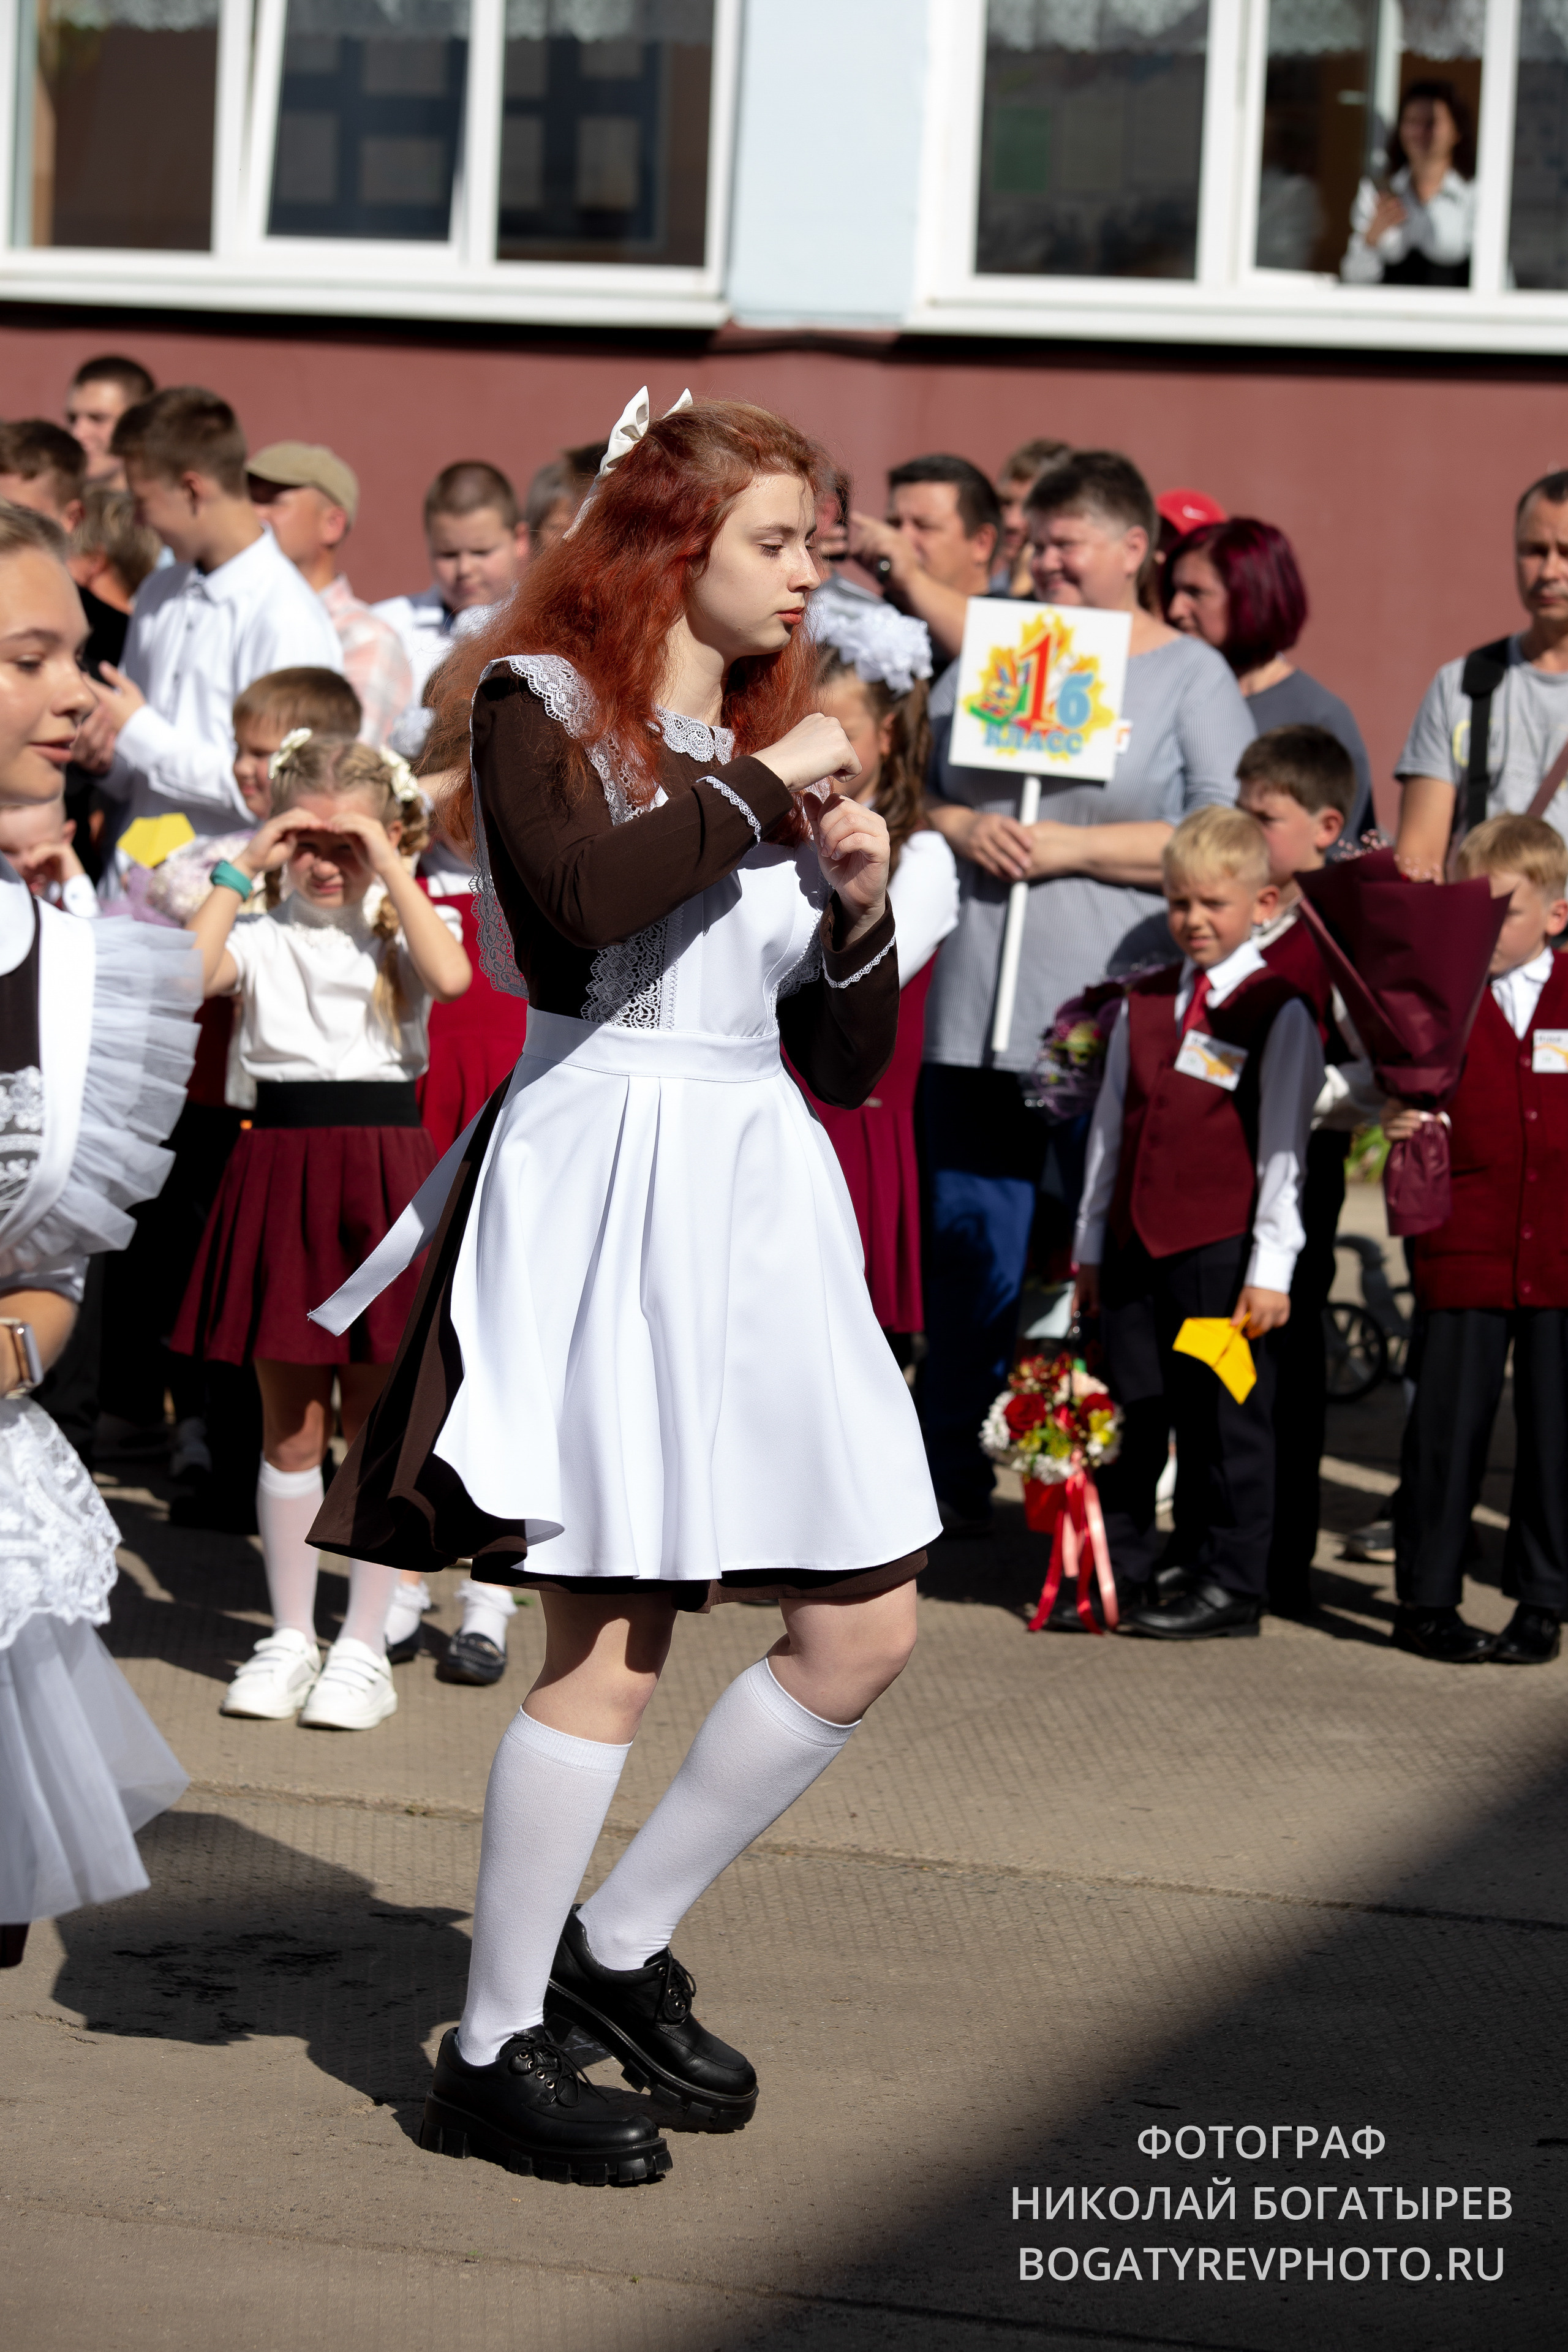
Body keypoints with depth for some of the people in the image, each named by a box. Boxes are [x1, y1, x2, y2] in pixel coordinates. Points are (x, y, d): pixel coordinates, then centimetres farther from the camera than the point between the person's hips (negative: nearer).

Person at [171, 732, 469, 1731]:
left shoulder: (400, 928, 3)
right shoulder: (263, 935, 4)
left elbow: (451, 976, -19)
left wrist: (391, 866, -14)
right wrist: (240, 869, -11)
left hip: (381, 1169, -1)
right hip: (281, 1163, 1)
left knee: (377, 1423, 4)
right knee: (290, 1425, 8)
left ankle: (365, 1647, 12)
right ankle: (289, 1637, 18)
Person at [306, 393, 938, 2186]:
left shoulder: (778, 754, 19)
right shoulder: (544, 707, 0)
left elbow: (852, 1062, 18)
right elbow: (576, 900, -23)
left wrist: (861, 913, 0)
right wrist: (759, 795, -13)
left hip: (761, 1195, 8)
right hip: (611, 1175, -7)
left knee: (866, 1630, 6)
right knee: (614, 1648, -8)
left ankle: (617, 1940, 21)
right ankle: (489, 2054, 4)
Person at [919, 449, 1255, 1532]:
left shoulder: (1191, 676, 3)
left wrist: (1074, 847, -12)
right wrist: (960, 829, -5)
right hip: (979, 1017, 4)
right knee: (969, 1245, 6)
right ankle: (952, 1476, 18)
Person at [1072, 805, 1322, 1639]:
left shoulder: (1276, 1011, -4)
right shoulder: (1142, 1005, 12)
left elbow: (1283, 1148, -6)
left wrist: (1270, 1267, -10)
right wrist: (1090, 1244, 17)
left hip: (1221, 1253, -5)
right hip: (1133, 1248, 5)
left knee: (1224, 1418, 1)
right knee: (1127, 1415, 9)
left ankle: (1227, 1582, 9)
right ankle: (1118, 1570, 19)